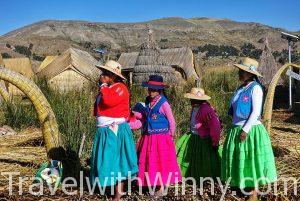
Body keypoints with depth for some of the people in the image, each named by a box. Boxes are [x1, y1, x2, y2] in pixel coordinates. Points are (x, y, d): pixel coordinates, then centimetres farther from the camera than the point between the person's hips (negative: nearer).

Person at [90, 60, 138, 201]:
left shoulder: (120, 88, -11)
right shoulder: (105, 89, 15)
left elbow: (108, 101, -28)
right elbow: (97, 110, 23)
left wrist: (103, 86, -15)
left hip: (116, 131, -8)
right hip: (104, 131, 8)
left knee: (116, 160, -1)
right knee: (107, 160, 11)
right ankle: (117, 187, 22)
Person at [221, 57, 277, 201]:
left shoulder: (255, 88, -12)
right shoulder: (241, 89, 11)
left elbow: (256, 112, -17)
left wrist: (246, 130, -20)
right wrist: (237, 129, 12)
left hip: (251, 130, -8)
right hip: (237, 129, 8)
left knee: (251, 159, 1)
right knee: (239, 159, 13)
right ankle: (243, 186, 26)